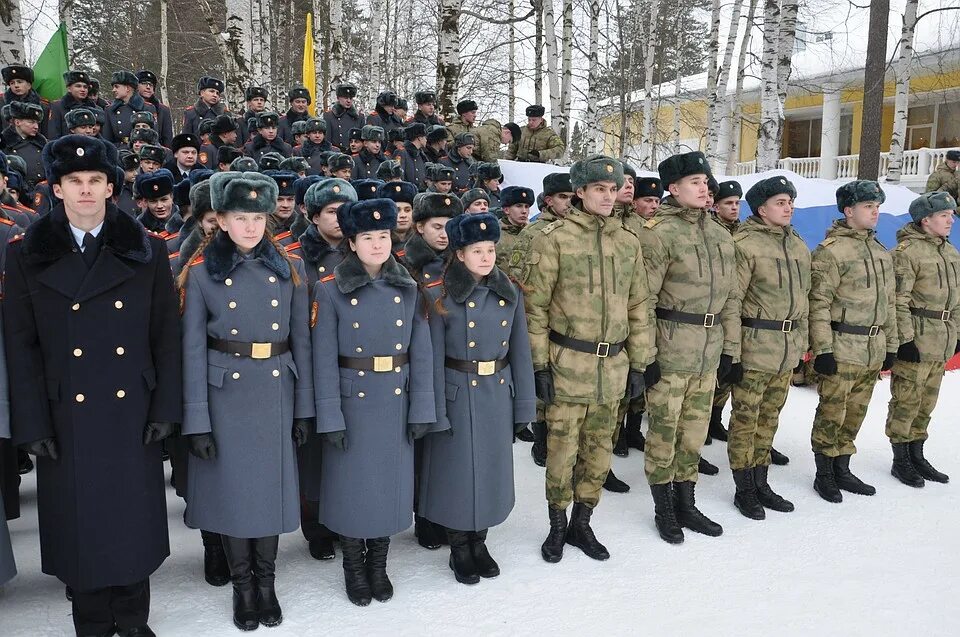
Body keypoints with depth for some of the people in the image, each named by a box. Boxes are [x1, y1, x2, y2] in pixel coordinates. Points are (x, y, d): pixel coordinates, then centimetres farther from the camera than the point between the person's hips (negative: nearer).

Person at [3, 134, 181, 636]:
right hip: (67, 416, 0)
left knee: (134, 519, 9)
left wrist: (165, 407, -4)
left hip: (131, 412, 0)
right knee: (80, 523, 10)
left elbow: (166, 336, 1)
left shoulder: (147, 250, 2)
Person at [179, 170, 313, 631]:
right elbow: (193, 349, -4)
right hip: (225, 394, -1)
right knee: (232, 486, 7)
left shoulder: (290, 269, 2)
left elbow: (301, 341, 4)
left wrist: (305, 407, 1)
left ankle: (266, 583, 28)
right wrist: (197, 420, -8)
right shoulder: (201, 273, -3)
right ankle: (242, 586, 26)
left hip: (277, 392, 2)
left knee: (272, 483, 10)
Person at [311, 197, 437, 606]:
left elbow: (421, 354, 1)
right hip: (352, 402, -3)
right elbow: (324, 359, -9)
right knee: (352, 485, 8)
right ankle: (354, 568, 28)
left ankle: (378, 566, 32)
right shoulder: (329, 290, -7)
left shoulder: (409, 290, 2)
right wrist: (330, 417, -12)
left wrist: (422, 410, -2)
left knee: (391, 483, 12)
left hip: (397, 403, 3)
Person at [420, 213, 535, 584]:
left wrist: (524, 405, 4)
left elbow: (520, 352, 5)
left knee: (492, 468, 12)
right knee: (458, 470, 6)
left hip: (498, 394, 4)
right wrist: (436, 412, -12)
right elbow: (434, 358, -10)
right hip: (458, 395, -4)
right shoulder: (440, 297, -9)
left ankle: (479, 542, 32)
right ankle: (459, 549, 25)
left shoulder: (510, 294, 2)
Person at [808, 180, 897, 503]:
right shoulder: (831, 249, -9)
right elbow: (819, 303, -14)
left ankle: (842, 469, 27)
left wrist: (891, 344, 18)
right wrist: (822, 349, -17)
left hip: (873, 351, 7)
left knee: (855, 413, 14)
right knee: (831, 413, 0)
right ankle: (824, 474, 14)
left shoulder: (881, 252, 15)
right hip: (842, 349, -7)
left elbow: (889, 302, 20)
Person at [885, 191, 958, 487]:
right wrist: (905, 339, -19)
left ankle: (917, 456, 28)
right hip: (915, 340, -8)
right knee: (906, 401, 0)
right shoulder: (906, 251, -12)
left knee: (926, 402, 15)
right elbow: (898, 301, -16)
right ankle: (901, 461, 12)